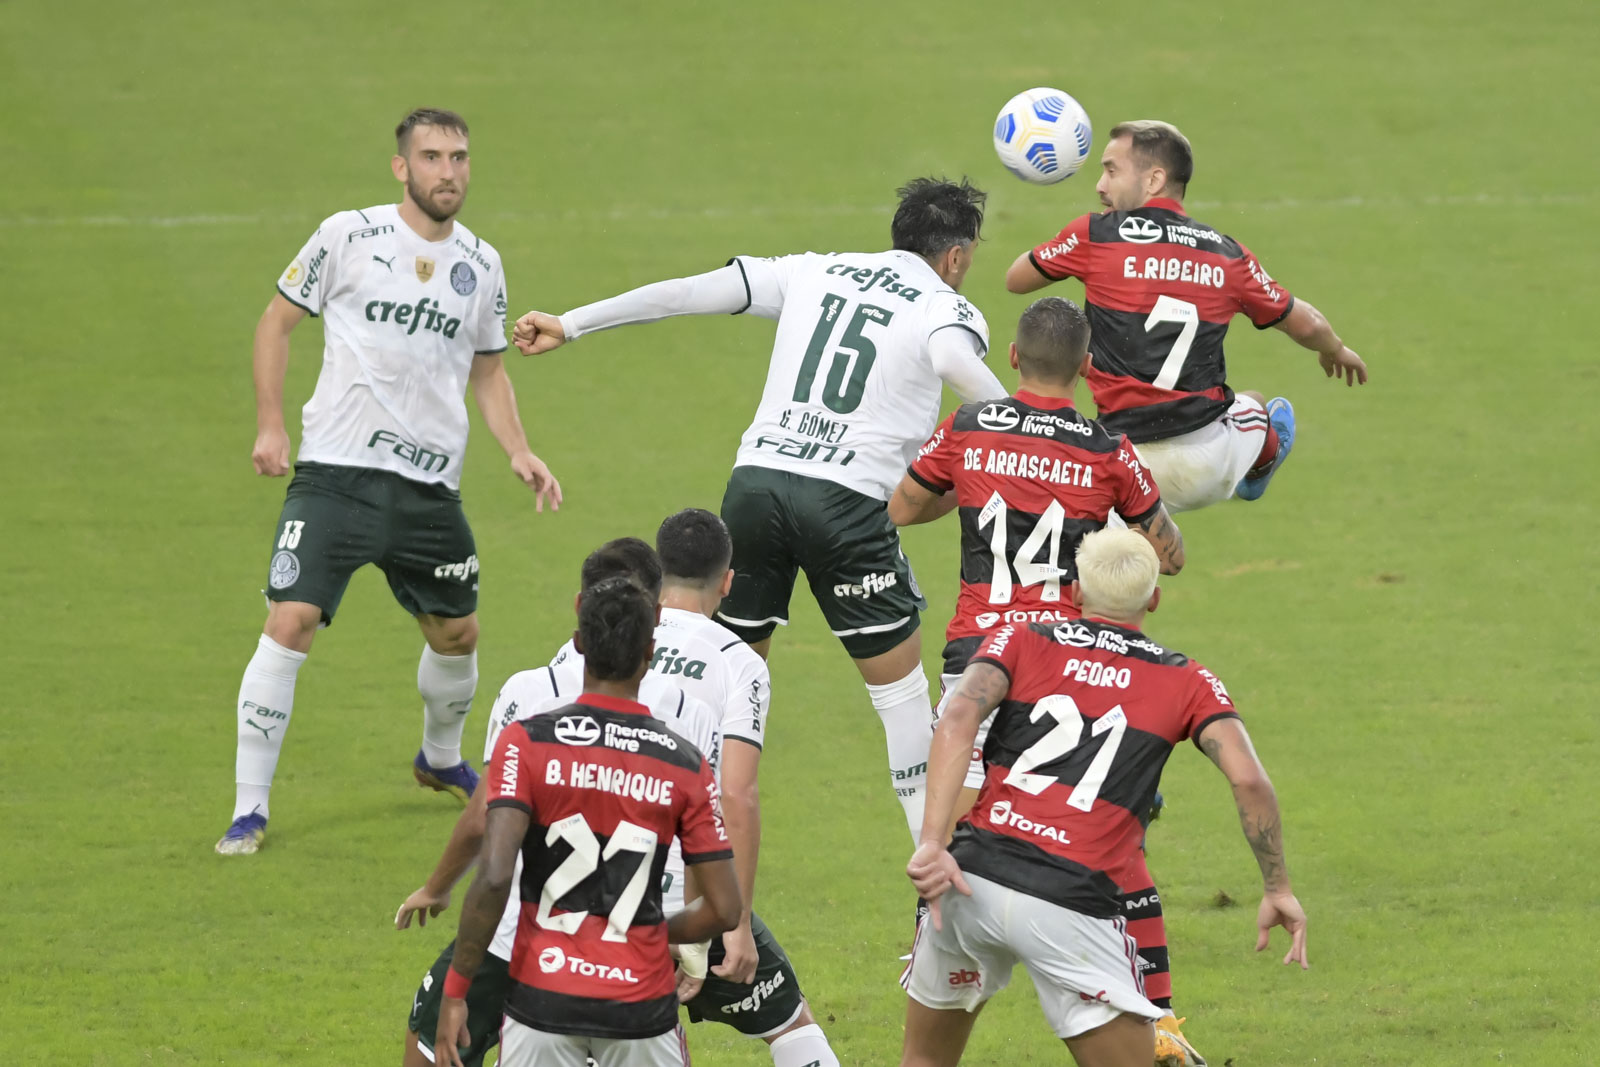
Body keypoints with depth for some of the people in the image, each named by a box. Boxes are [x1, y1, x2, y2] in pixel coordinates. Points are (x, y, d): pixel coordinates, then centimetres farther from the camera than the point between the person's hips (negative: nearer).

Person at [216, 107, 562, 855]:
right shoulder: (348, 237, -4)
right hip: (336, 471, -5)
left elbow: (487, 371, 20)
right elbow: (278, 321, 5)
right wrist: (269, 425, -4)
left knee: (457, 633, 15)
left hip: (430, 484, 5)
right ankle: (249, 809, -9)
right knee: (289, 625, -16)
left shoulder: (482, 266, 9)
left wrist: (519, 453, 6)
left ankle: (440, 760, 45)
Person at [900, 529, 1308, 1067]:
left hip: (973, 879, 3)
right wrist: (1277, 888, 11)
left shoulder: (1021, 640, 14)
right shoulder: (1187, 682, 13)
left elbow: (959, 718, -4)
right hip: (1071, 902, -3)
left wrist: (932, 843, -11)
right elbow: (1248, 780, 0)